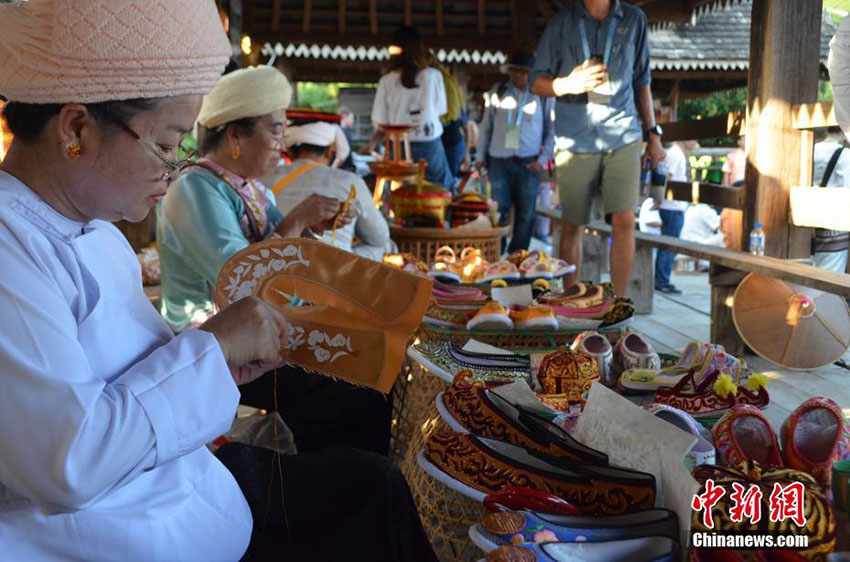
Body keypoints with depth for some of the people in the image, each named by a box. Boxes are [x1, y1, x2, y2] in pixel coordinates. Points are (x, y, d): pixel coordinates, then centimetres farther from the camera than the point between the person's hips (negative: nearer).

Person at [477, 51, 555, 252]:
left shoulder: (544, 96, 5)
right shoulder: (497, 92, 9)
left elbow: (552, 131, 9)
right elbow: (486, 126, 15)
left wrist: (543, 160, -2)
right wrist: (480, 156, 11)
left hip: (528, 165, 0)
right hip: (499, 162, 0)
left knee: (525, 216, 2)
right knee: (497, 213, -3)